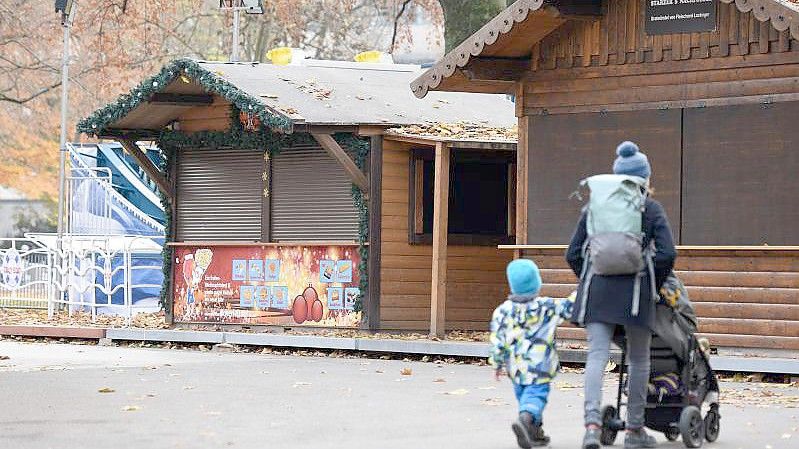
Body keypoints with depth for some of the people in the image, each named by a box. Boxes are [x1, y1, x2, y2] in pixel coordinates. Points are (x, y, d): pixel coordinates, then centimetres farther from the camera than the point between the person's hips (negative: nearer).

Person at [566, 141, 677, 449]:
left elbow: (573, 254, 9)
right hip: (635, 289, -2)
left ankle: (592, 423, -23)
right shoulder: (651, 209, 2)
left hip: (597, 288, 2)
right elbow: (666, 253, -7)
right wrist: (655, 287, 7)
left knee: (597, 356, -3)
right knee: (639, 360, 12)